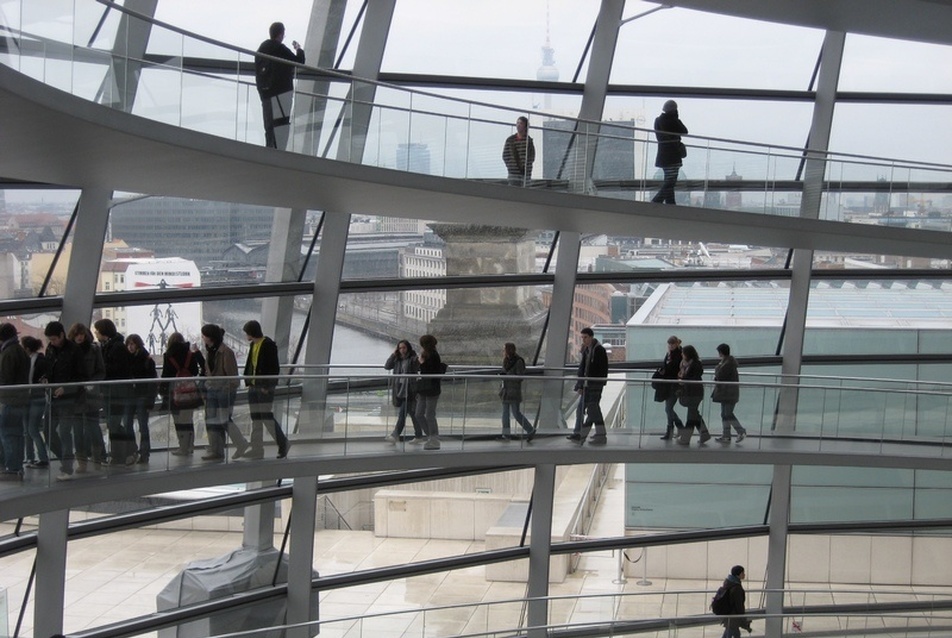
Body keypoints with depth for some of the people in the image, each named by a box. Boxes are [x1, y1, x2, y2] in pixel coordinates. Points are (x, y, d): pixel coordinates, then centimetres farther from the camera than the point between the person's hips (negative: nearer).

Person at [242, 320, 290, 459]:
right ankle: (256, 449, 12)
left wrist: (266, 385, -20)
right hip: (254, 385, 9)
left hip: (265, 387, -9)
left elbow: (273, 368, -17)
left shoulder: (268, 345, -13)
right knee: (255, 418, 9)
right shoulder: (254, 345, 14)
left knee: (266, 416, -7)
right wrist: (249, 381, 9)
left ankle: (283, 444, 5)